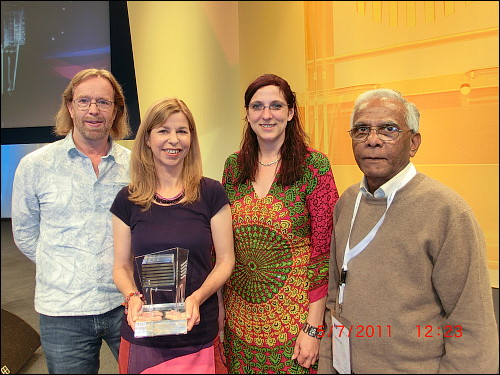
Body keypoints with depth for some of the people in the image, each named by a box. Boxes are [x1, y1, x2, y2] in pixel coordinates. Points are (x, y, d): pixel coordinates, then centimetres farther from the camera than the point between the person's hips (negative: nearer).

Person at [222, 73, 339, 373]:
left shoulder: (314, 166, -12)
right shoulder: (234, 166, 1)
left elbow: (325, 250, -12)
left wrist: (313, 328, -13)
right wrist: (221, 304, 5)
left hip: (292, 317, -4)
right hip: (240, 315, 4)